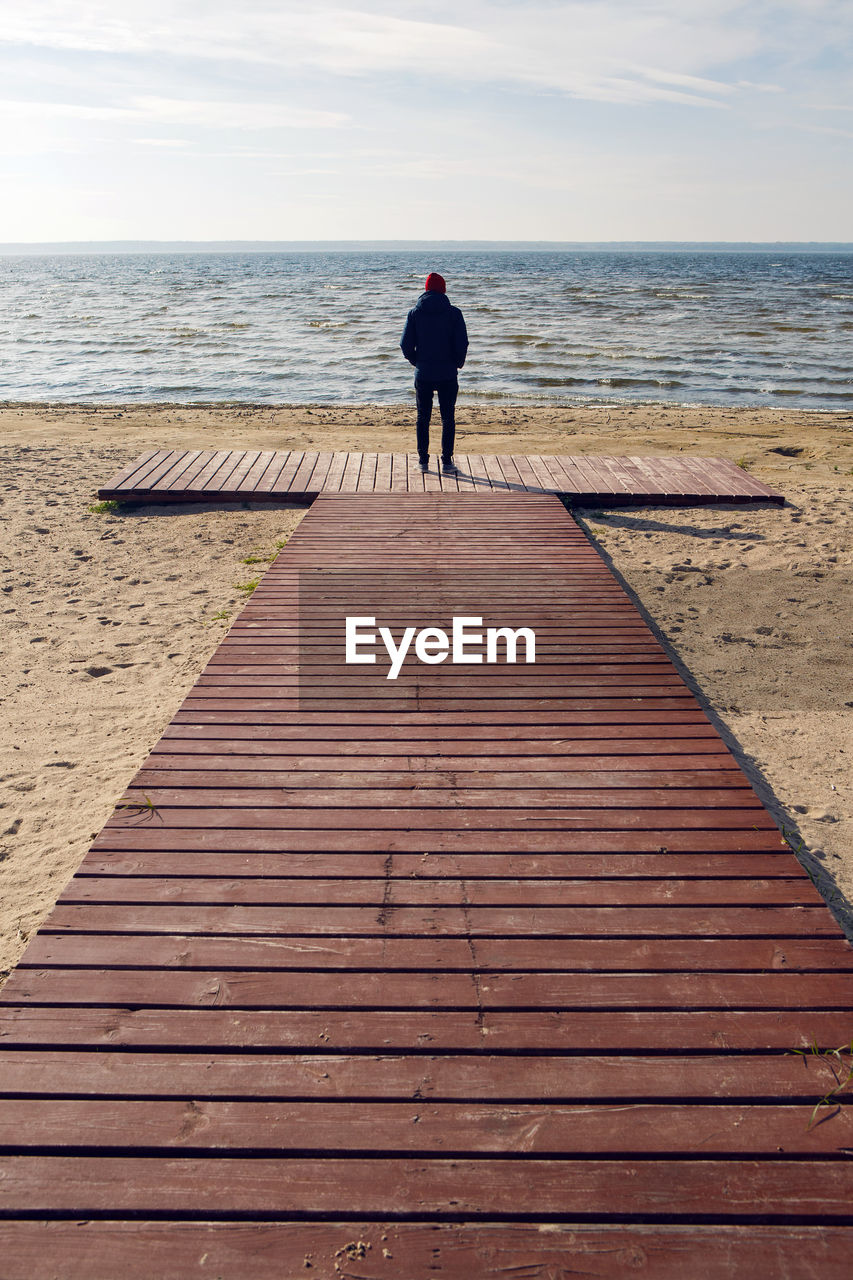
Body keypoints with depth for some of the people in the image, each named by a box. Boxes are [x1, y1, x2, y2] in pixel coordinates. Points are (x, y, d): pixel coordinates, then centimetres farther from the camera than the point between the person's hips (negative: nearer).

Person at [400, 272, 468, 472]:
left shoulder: (415, 312, -1)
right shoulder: (453, 313, -5)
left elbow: (406, 344, -4)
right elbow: (462, 343, -8)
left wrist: (416, 361, 12)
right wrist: (458, 362, 9)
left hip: (423, 374, 1)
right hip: (448, 374, -1)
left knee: (423, 418, 10)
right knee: (448, 418, 7)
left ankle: (423, 460, 10)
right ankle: (446, 461, 5)